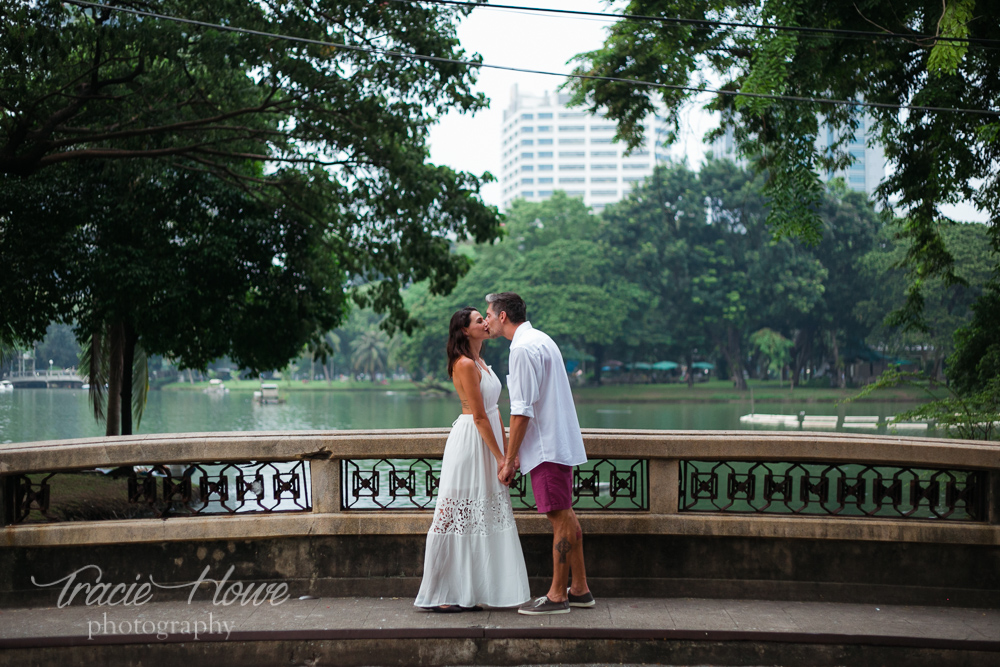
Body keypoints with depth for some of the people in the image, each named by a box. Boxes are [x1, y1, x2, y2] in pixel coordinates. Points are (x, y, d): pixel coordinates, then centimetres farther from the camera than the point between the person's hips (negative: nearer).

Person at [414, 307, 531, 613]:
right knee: (460, 518, -5)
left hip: (486, 442, 9)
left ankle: (466, 593, 15)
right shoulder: (465, 364, -15)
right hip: (470, 441, -9)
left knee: (478, 518, 10)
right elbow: (479, 417, -17)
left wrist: (506, 447, 13)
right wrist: (500, 457, -16)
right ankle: (440, 595, 1)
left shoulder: (480, 362, 15)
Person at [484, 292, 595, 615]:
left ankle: (557, 596, 1)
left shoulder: (523, 349, -15)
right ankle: (579, 589, 21)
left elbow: (522, 411, -19)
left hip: (547, 448, -10)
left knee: (560, 519, -5)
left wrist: (508, 460, -14)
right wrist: (516, 453, 23)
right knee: (566, 516, 14)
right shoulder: (541, 340, 16)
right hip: (560, 442, 10)